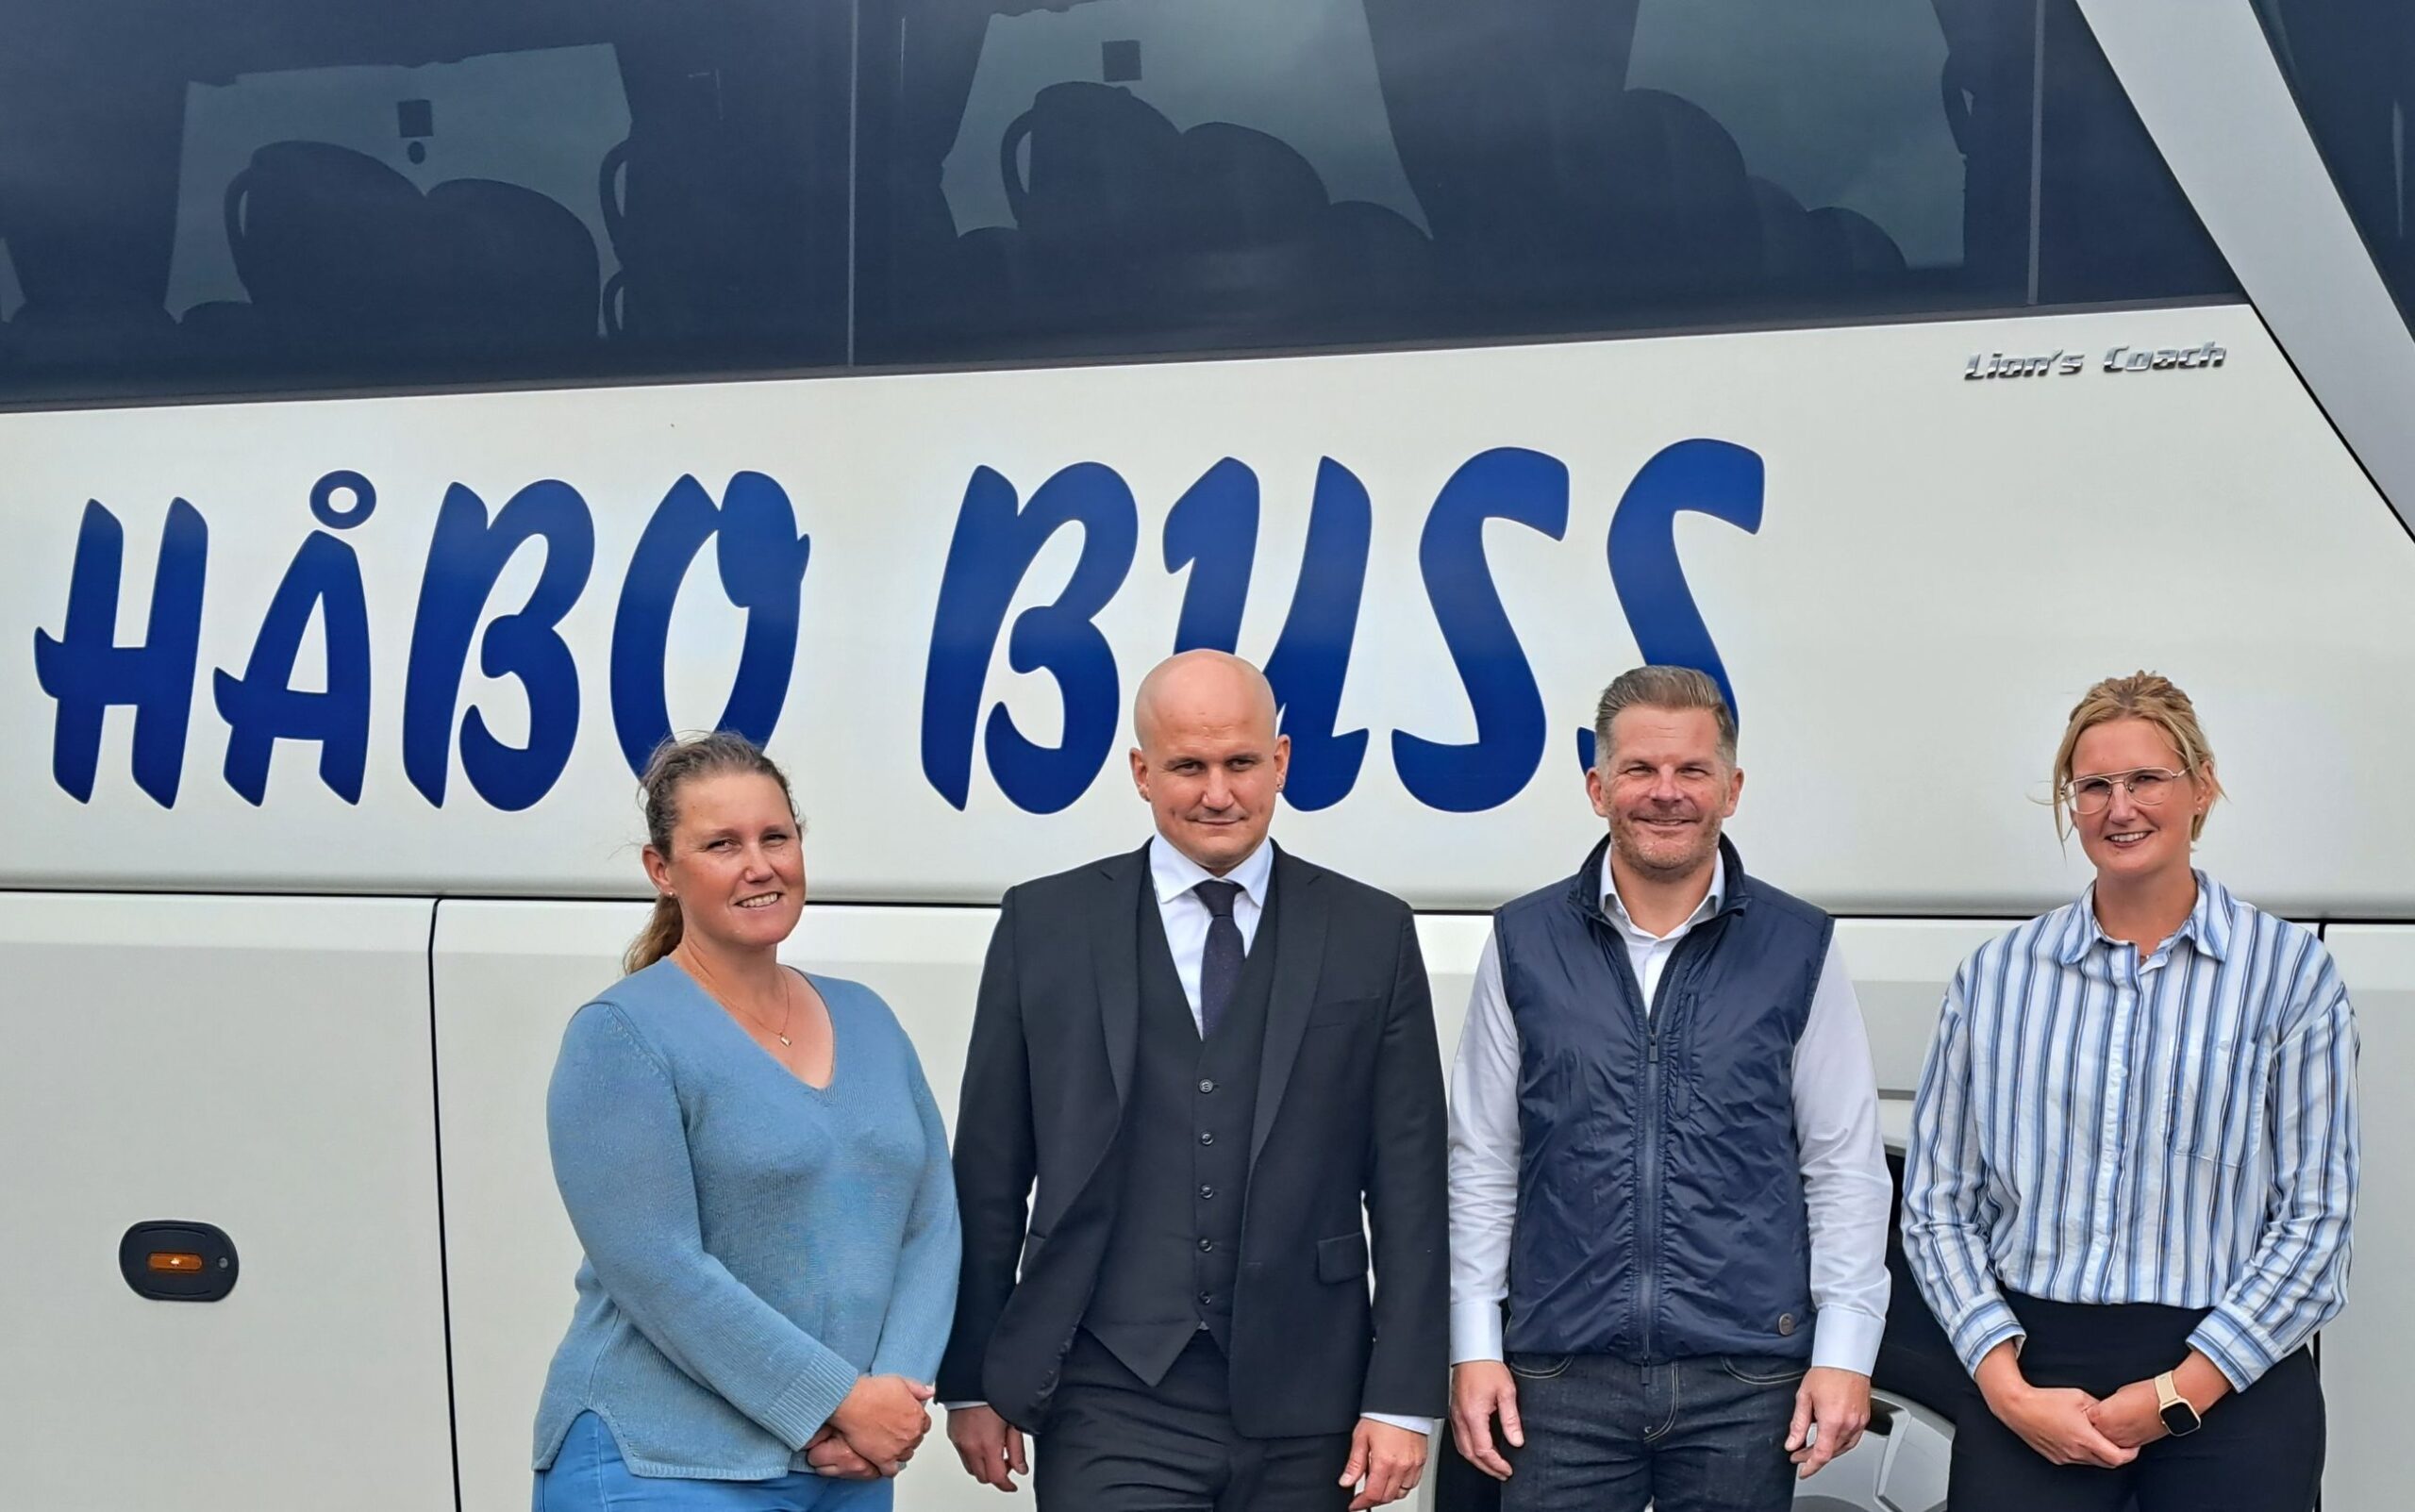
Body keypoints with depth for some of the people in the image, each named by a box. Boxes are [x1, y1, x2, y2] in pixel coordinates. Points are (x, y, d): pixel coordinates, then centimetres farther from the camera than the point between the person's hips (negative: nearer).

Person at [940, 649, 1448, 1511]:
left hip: (1303, 1415, 1)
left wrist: (1403, 1400, -2)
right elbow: (988, 1175, 7)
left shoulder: (1370, 936, 5)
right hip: (1112, 1408, -1)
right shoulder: (1045, 926, 5)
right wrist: (971, 1381, 6)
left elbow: (1409, 1185, 3)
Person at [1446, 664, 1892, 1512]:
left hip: (1748, 1379, 0)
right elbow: (1482, 1164, 6)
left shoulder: (1799, 949, 3)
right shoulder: (1523, 944, 5)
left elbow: (1845, 1168, 4)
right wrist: (1474, 1346, 2)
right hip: (1560, 1376, 1)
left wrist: (1845, 1352, -2)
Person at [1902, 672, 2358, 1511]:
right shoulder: (1997, 975, 5)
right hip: (2033, 1369, 1)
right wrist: (2007, 1388, -8)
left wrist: (2175, 1396, -10)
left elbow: (2314, 1220, -3)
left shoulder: (2290, 972, 0)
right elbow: (1937, 1206, 4)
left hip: (2234, 1386, -1)